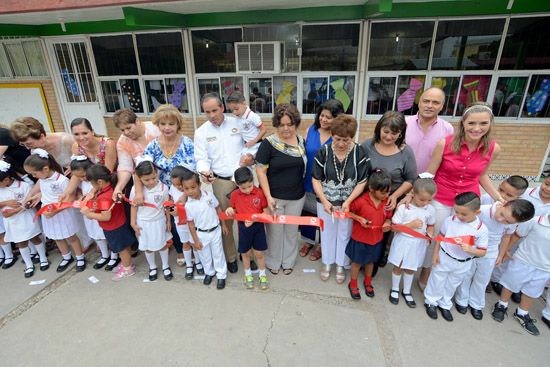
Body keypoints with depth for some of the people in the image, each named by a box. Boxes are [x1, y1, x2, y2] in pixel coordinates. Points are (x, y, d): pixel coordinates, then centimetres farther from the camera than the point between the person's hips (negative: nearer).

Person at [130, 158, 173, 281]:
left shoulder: (163, 188, -17)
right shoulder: (135, 189, -16)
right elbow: (134, 206, -2)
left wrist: (168, 221, 2)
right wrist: (133, 223, 1)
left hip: (159, 221, 0)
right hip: (143, 223, 1)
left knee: (162, 244, 16)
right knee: (147, 247, 16)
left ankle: (165, 266, 39)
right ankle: (152, 267, 42)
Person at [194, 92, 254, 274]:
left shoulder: (237, 123, 2)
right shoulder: (201, 132, 2)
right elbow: (202, 158, -2)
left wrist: (251, 159, -14)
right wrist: (204, 172, -24)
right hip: (221, 182, 0)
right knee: (225, 221, 9)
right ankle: (230, 257, 30)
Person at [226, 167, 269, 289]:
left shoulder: (260, 193, -14)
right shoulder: (234, 195, -6)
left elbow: (266, 212, -9)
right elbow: (234, 211, 8)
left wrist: (253, 219, -21)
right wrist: (229, 210, -14)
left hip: (258, 226, -1)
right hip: (243, 228, 2)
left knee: (259, 253, 10)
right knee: (246, 252, 17)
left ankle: (262, 275, 36)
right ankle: (248, 274, 42)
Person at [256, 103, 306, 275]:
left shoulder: (301, 142, 2)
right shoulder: (268, 143, -12)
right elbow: (261, 171, -13)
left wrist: (303, 190, 8)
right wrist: (268, 196, -18)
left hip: (296, 197, 4)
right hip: (274, 197, -3)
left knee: (291, 230, 17)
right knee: (275, 230, 11)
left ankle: (288, 261, 39)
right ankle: (273, 262, 36)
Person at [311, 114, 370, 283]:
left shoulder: (359, 153, -12)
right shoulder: (323, 152, -10)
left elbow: (362, 182, -8)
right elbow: (316, 179, -6)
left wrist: (348, 201, -19)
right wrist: (324, 201, -15)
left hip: (350, 203, 0)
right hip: (326, 202, 1)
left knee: (345, 234, 15)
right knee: (327, 232, 17)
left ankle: (340, 265, 39)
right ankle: (327, 263, 40)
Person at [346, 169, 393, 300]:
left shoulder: (387, 201, -9)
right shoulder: (361, 201, -24)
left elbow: (388, 216, 5)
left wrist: (387, 223, -17)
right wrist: (360, 219, -23)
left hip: (377, 239, 4)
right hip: (360, 239, -4)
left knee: (371, 261, 25)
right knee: (357, 262, 15)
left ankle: (368, 282, 51)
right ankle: (353, 285, 39)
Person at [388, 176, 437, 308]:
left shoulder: (430, 210, -6)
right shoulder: (403, 207, -18)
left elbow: (430, 226, 10)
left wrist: (429, 236, -9)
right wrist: (411, 225, -24)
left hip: (418, 244, 3)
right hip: (402, 242, -3)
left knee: (410, 268, 19)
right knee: (398, 267, 13)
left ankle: (406, 292, 41)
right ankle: (394, 289, 37)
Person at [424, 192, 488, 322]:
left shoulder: (481, 230, -17)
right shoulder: (450, 220, -16)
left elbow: (482, 252, -11)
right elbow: (441, 236, -2)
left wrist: (470, 249, -32)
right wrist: (435, 253, -3)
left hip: (462, 265, 1)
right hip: (444, 258, 0)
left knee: (452, 285, 21)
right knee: (437, 281, 15)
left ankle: (445, 304, 45)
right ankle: (431, 302, 38)